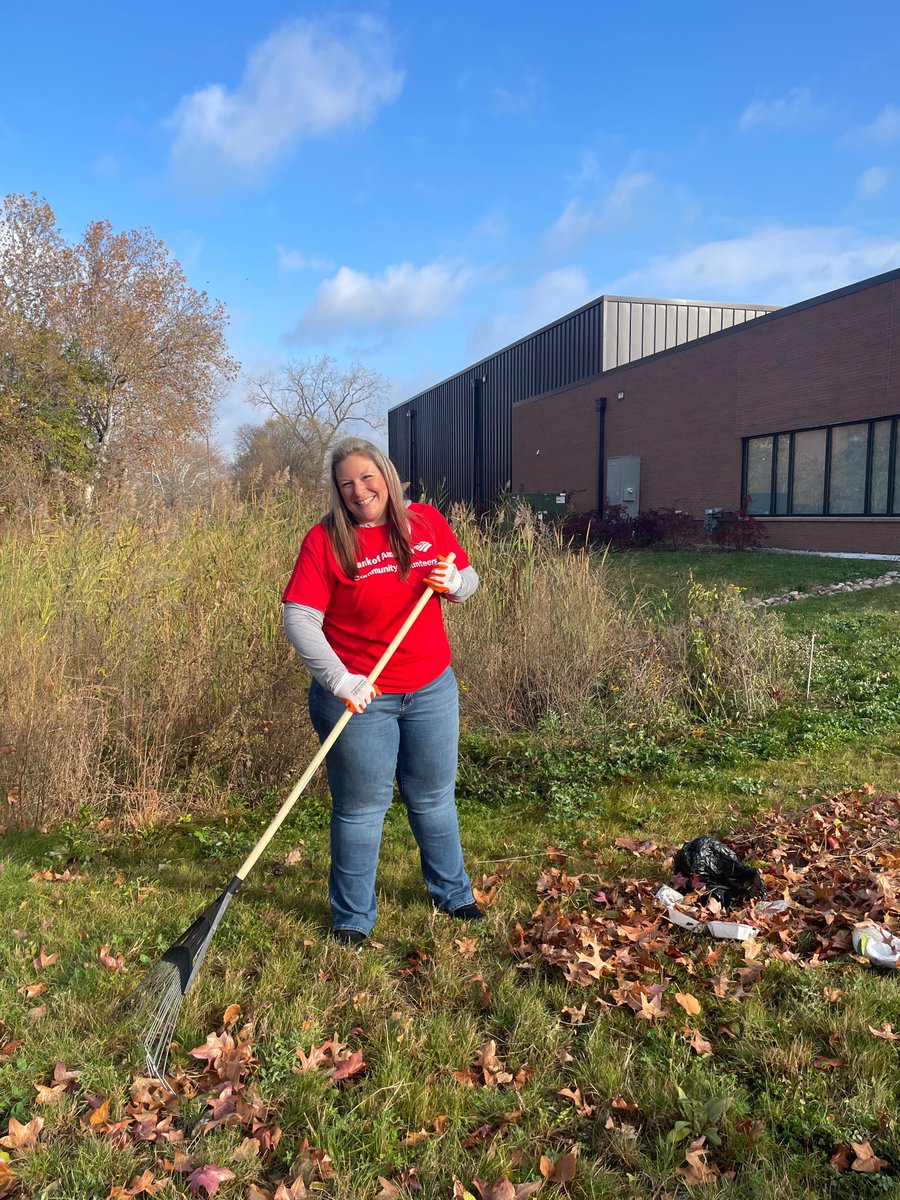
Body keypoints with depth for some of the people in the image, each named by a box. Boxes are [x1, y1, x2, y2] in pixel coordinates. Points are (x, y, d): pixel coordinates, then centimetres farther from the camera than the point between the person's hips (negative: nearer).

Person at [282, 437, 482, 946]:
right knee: (361, 807, 8)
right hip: (359, 696, -3)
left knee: (435, 797, 18)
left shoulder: (427, 521, 1)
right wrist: (341, 681, -25)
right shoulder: (325, 539, -10)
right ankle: (353, 918, 27)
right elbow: (299, 620, -16)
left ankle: (454, 893, 39)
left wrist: (453, 582, -11)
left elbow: (469, 580, 12)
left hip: (432, 690, 4)